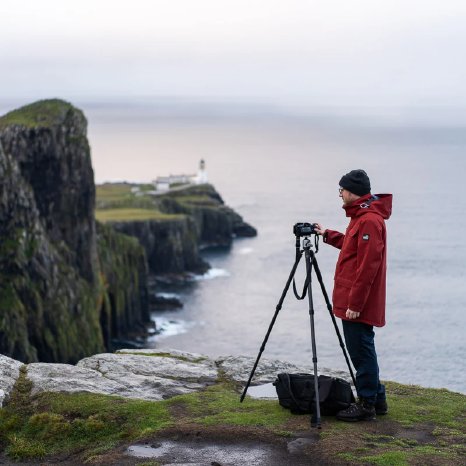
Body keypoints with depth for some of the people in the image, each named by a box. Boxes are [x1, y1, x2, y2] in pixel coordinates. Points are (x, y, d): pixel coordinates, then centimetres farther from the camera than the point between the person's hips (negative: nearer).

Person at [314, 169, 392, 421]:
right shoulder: (362, 216, 14)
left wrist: (355, 303, -22)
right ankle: (376, 399, 23)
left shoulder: (369, 220, -19)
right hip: (353, 301, 10)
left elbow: (368, 265, -22)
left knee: (361, 351, -3)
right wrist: (328, 235, 26)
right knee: (361, 350, 15)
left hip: (358, 304, -10)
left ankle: (367, 405, 4)